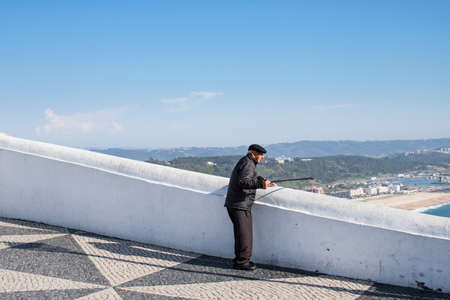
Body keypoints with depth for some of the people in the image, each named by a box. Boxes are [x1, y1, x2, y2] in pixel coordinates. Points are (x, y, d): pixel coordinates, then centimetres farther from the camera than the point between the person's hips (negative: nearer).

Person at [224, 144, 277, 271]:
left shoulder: (245, 162, 20)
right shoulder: (248, 164, -14)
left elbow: (253, 178, 37)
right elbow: (243, 182, -30)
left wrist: (266, 182, 36)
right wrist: (260, 184, -39)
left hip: (234, 204, 11)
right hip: (240, 205, -11)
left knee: (241, 233, 15)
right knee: (245, 233, -8)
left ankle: (240, 259, 22)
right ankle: (241, 261, -5)